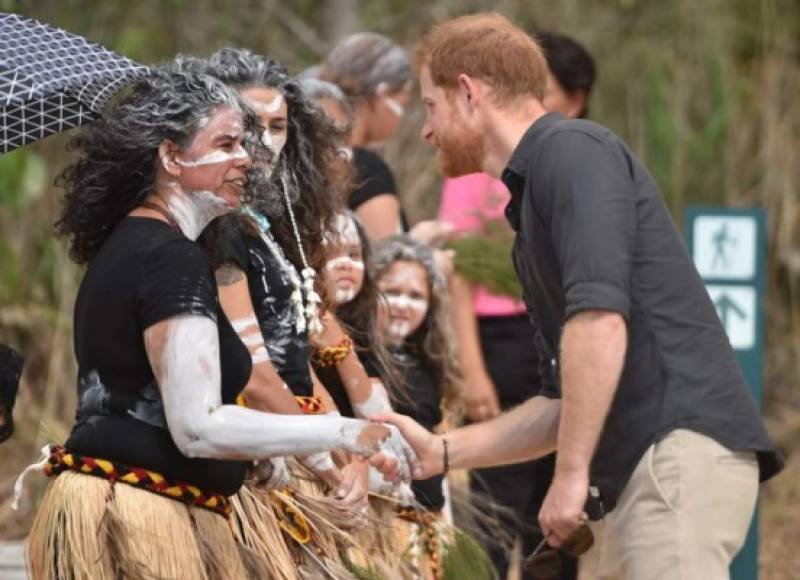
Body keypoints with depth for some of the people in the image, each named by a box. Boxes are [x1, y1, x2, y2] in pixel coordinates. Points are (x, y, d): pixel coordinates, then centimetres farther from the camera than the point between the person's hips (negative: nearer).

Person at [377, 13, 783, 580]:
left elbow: (599, 319, -19)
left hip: (681, 452, -10)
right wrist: (441, 453, 27)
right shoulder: (532, 197, 26)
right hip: (635, 472, 10)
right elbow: (567, 402, 29)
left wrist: (571, 473, -18)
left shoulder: (570, 151, -3)